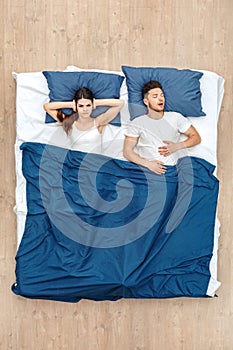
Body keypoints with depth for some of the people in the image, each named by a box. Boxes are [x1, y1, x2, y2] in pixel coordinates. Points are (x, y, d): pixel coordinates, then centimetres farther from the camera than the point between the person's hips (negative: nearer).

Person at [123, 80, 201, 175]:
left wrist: (177, 146, -1)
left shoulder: (175, 117, 15)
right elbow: (127, 151, 4)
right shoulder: (137, 123, 10)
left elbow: (196, 137, 17)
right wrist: (147, 163, -11)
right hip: (146, 168, -1)